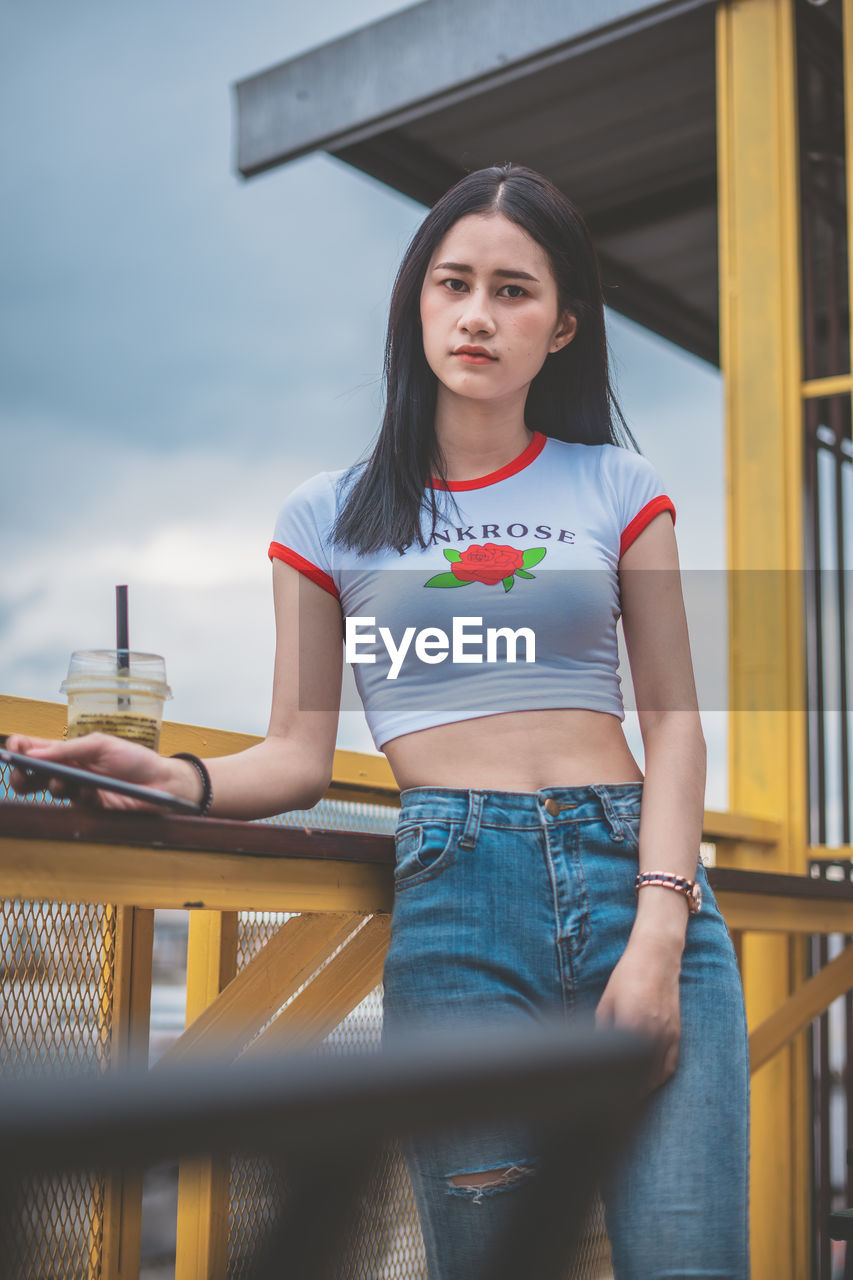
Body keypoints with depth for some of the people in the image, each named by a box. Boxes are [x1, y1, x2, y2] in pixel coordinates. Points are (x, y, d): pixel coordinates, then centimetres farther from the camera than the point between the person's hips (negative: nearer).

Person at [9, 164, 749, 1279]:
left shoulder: (617, 487, 12)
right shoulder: (333, 518, 11)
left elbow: (674, 727, 7)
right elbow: (300, 755, 9)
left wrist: (659, 933, -6)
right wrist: (170, 777, -11)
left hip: (635, 869, 1)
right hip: (455, 898, 0)